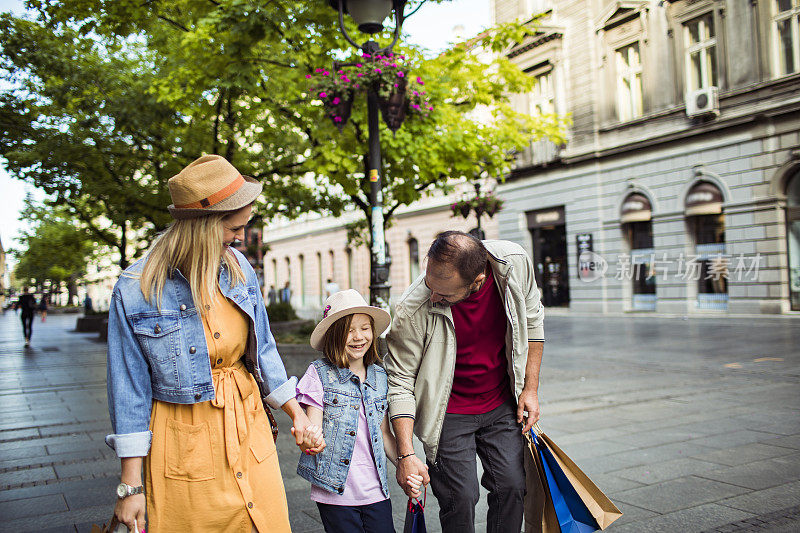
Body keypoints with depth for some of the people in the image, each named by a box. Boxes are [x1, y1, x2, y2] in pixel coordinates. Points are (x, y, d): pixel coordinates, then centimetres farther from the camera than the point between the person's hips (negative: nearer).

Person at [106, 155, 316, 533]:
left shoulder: (238, 268, -1)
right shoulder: (135, 291, -14)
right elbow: (130, 388, -9)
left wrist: (296, 413, 11)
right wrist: (131, 485, -8)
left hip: (249, 430, 4)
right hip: (184, 442, -4)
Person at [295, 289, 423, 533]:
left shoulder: (379, 377, 5)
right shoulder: (319, 374, -8)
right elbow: (313, 428, -10)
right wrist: (311, 439, -32)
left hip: (376, 492, 4)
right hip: (335, 492, -3)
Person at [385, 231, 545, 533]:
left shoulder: (515, 262, -20)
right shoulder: (412, 311, -28)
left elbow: (531, 320, -1)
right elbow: (400, 381, -17)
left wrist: (531, 388, -1)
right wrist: (406, 454, -20)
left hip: (502, 406, 3)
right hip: (450, 414, -3)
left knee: (511, 487, 4)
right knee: (460, 498, -5)